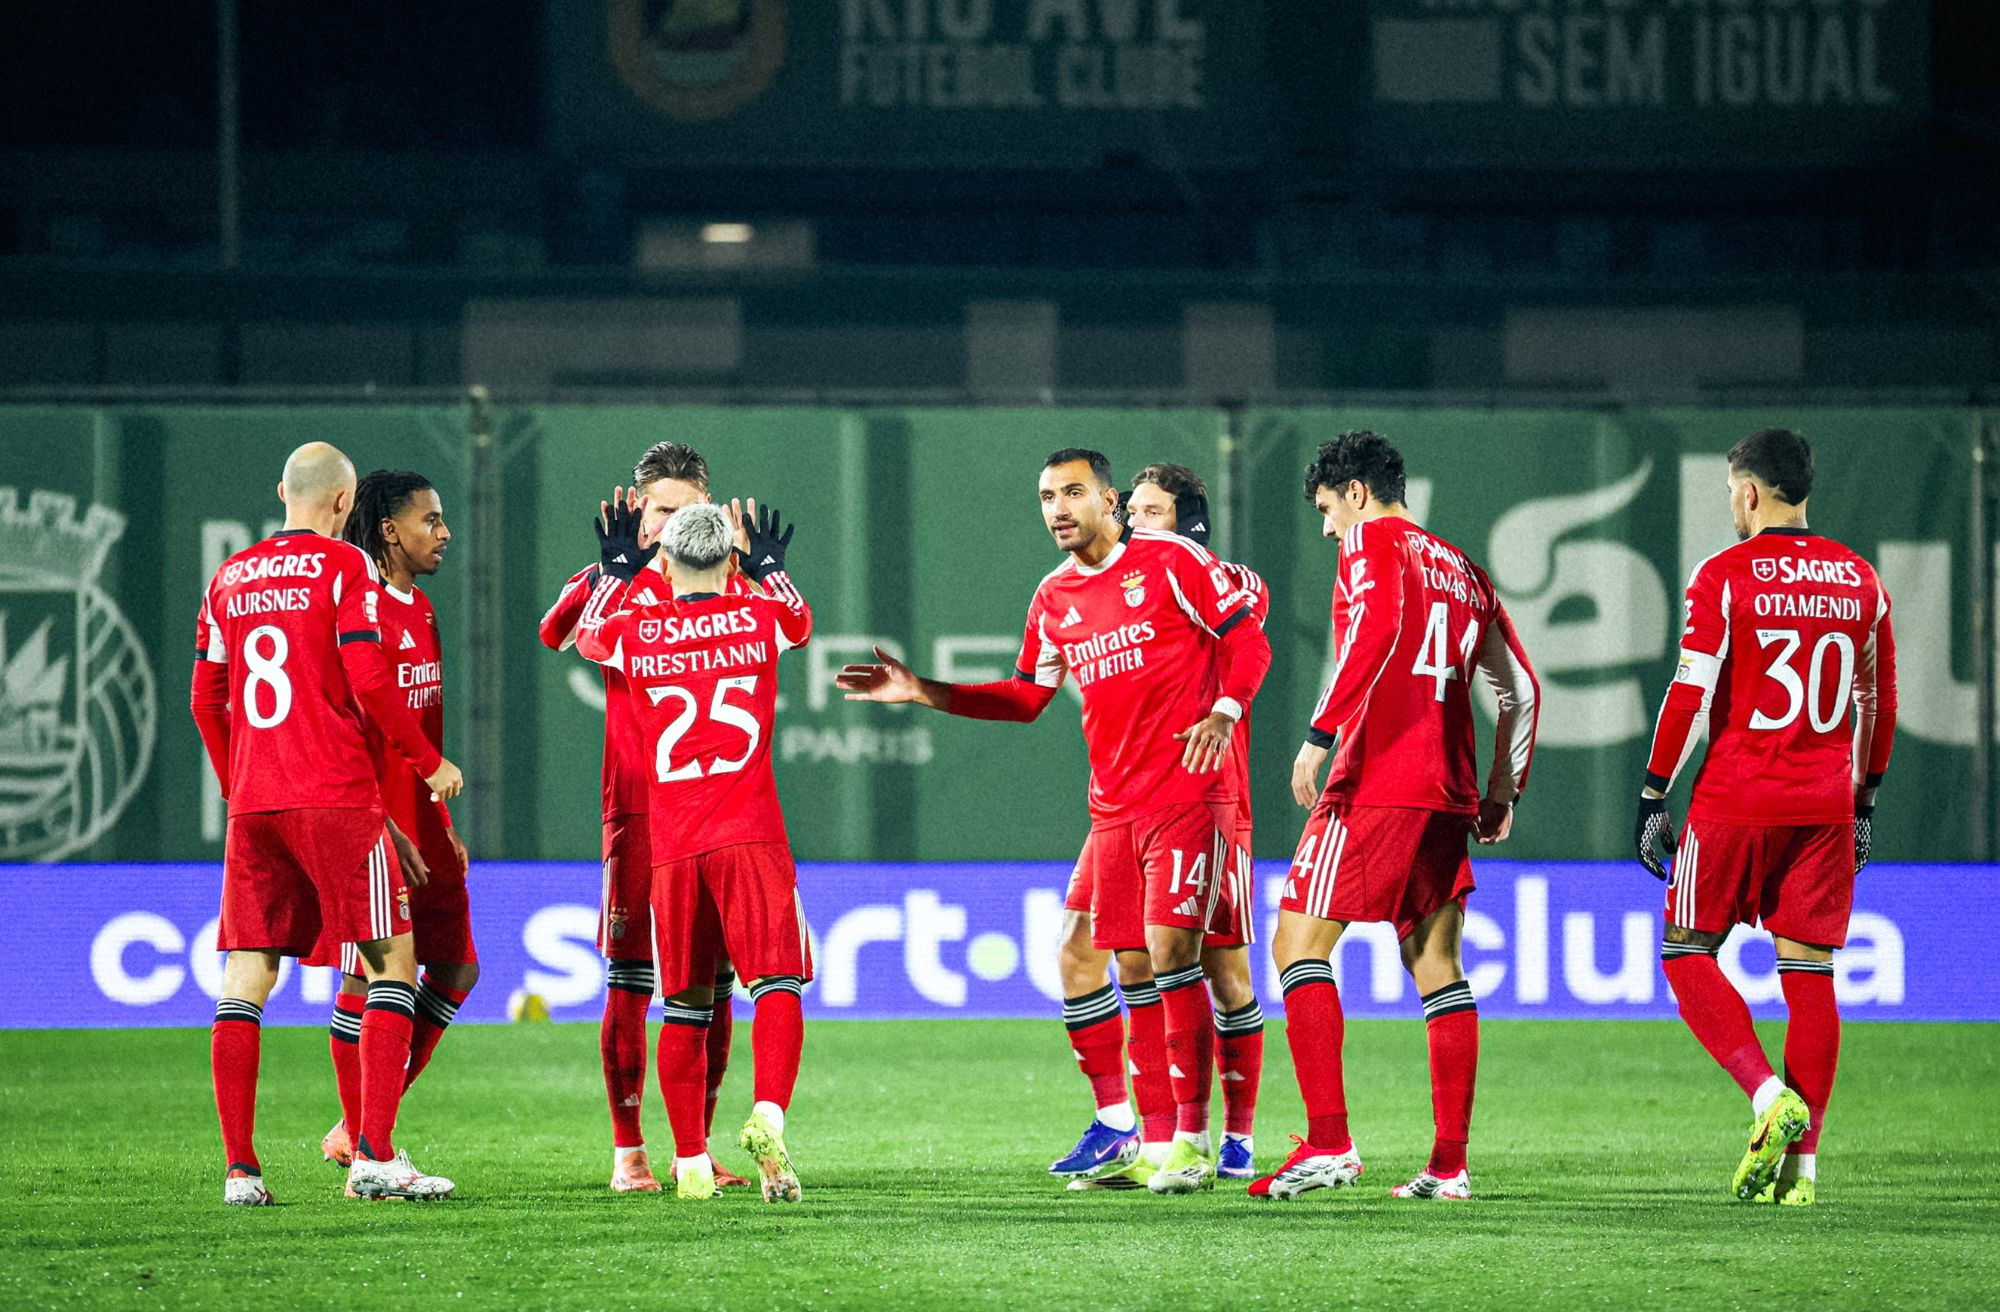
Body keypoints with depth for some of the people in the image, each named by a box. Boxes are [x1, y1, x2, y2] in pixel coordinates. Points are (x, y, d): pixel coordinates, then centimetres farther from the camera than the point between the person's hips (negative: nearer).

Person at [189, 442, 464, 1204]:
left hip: (252, 802, 5)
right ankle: (375, 1154, -8)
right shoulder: (343, 568, -3)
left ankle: (239, 1169, -1)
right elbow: (369, 683, -10)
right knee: (391, 960, 2)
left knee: (246, 978, 4)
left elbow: (206, 699, 15)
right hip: (336, 797, -5)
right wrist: (428, 762, 2)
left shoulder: (230, 580, 13)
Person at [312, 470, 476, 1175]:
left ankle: (357, 1129, 17)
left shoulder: (419, 609, 16)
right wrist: (386, 828, -21)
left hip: (419, 820, 10)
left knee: (456, 969, 10)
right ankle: (365, 1154, 3)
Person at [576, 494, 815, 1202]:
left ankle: (691, 1161, 12)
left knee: (686, 1004, 9)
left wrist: (619, 567, 42)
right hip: (750, 833, -2)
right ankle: (768, 1117, -30)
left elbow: (589, 635, 30)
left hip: (672, 846, 2)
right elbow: (799, 620, 30)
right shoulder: (759, 616, 4)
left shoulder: (636, 631, 5)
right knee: (776, 985, -6)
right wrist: (769, 566, 46)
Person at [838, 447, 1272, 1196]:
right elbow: (1026, 697, 22)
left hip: (1187, 792, -6)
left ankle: (1192, 1144, -12)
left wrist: (1224, 712, -19)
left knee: (1170, 953, -14)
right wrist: (923, 693, 15)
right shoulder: (1054, 599, 13)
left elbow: (1248, 640, -2)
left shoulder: (1171, 561, -5)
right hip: (1114, 806, 6)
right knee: (1133, 970, 5)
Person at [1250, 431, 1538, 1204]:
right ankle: (1450, 1163, 6)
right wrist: (1503, 793, 25)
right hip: (1448, 793, 7)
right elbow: (1519, 689, 22)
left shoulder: (1373, 543, 0)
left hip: (1376, 784, -7)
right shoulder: (1463, 571, 21)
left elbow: (1376, 626, -20)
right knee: (1437, 969, 10)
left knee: (1298, 945, -4)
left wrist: (1321, 734, -21)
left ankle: (1328, 1143, -16)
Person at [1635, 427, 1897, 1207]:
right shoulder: (1859, 580, 9)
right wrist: (1864, 804, 23)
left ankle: (1770, 1096, -12)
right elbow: (1878, 702, 15)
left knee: (1687, 950, 7)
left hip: (1738, 798, -4)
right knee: (1809, 970, 6)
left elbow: (1691, 695, -10)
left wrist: (1653, 799, -4)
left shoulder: (1724, 577, -7)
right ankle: (1801, 1161, 3)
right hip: (1826, 805, 4)